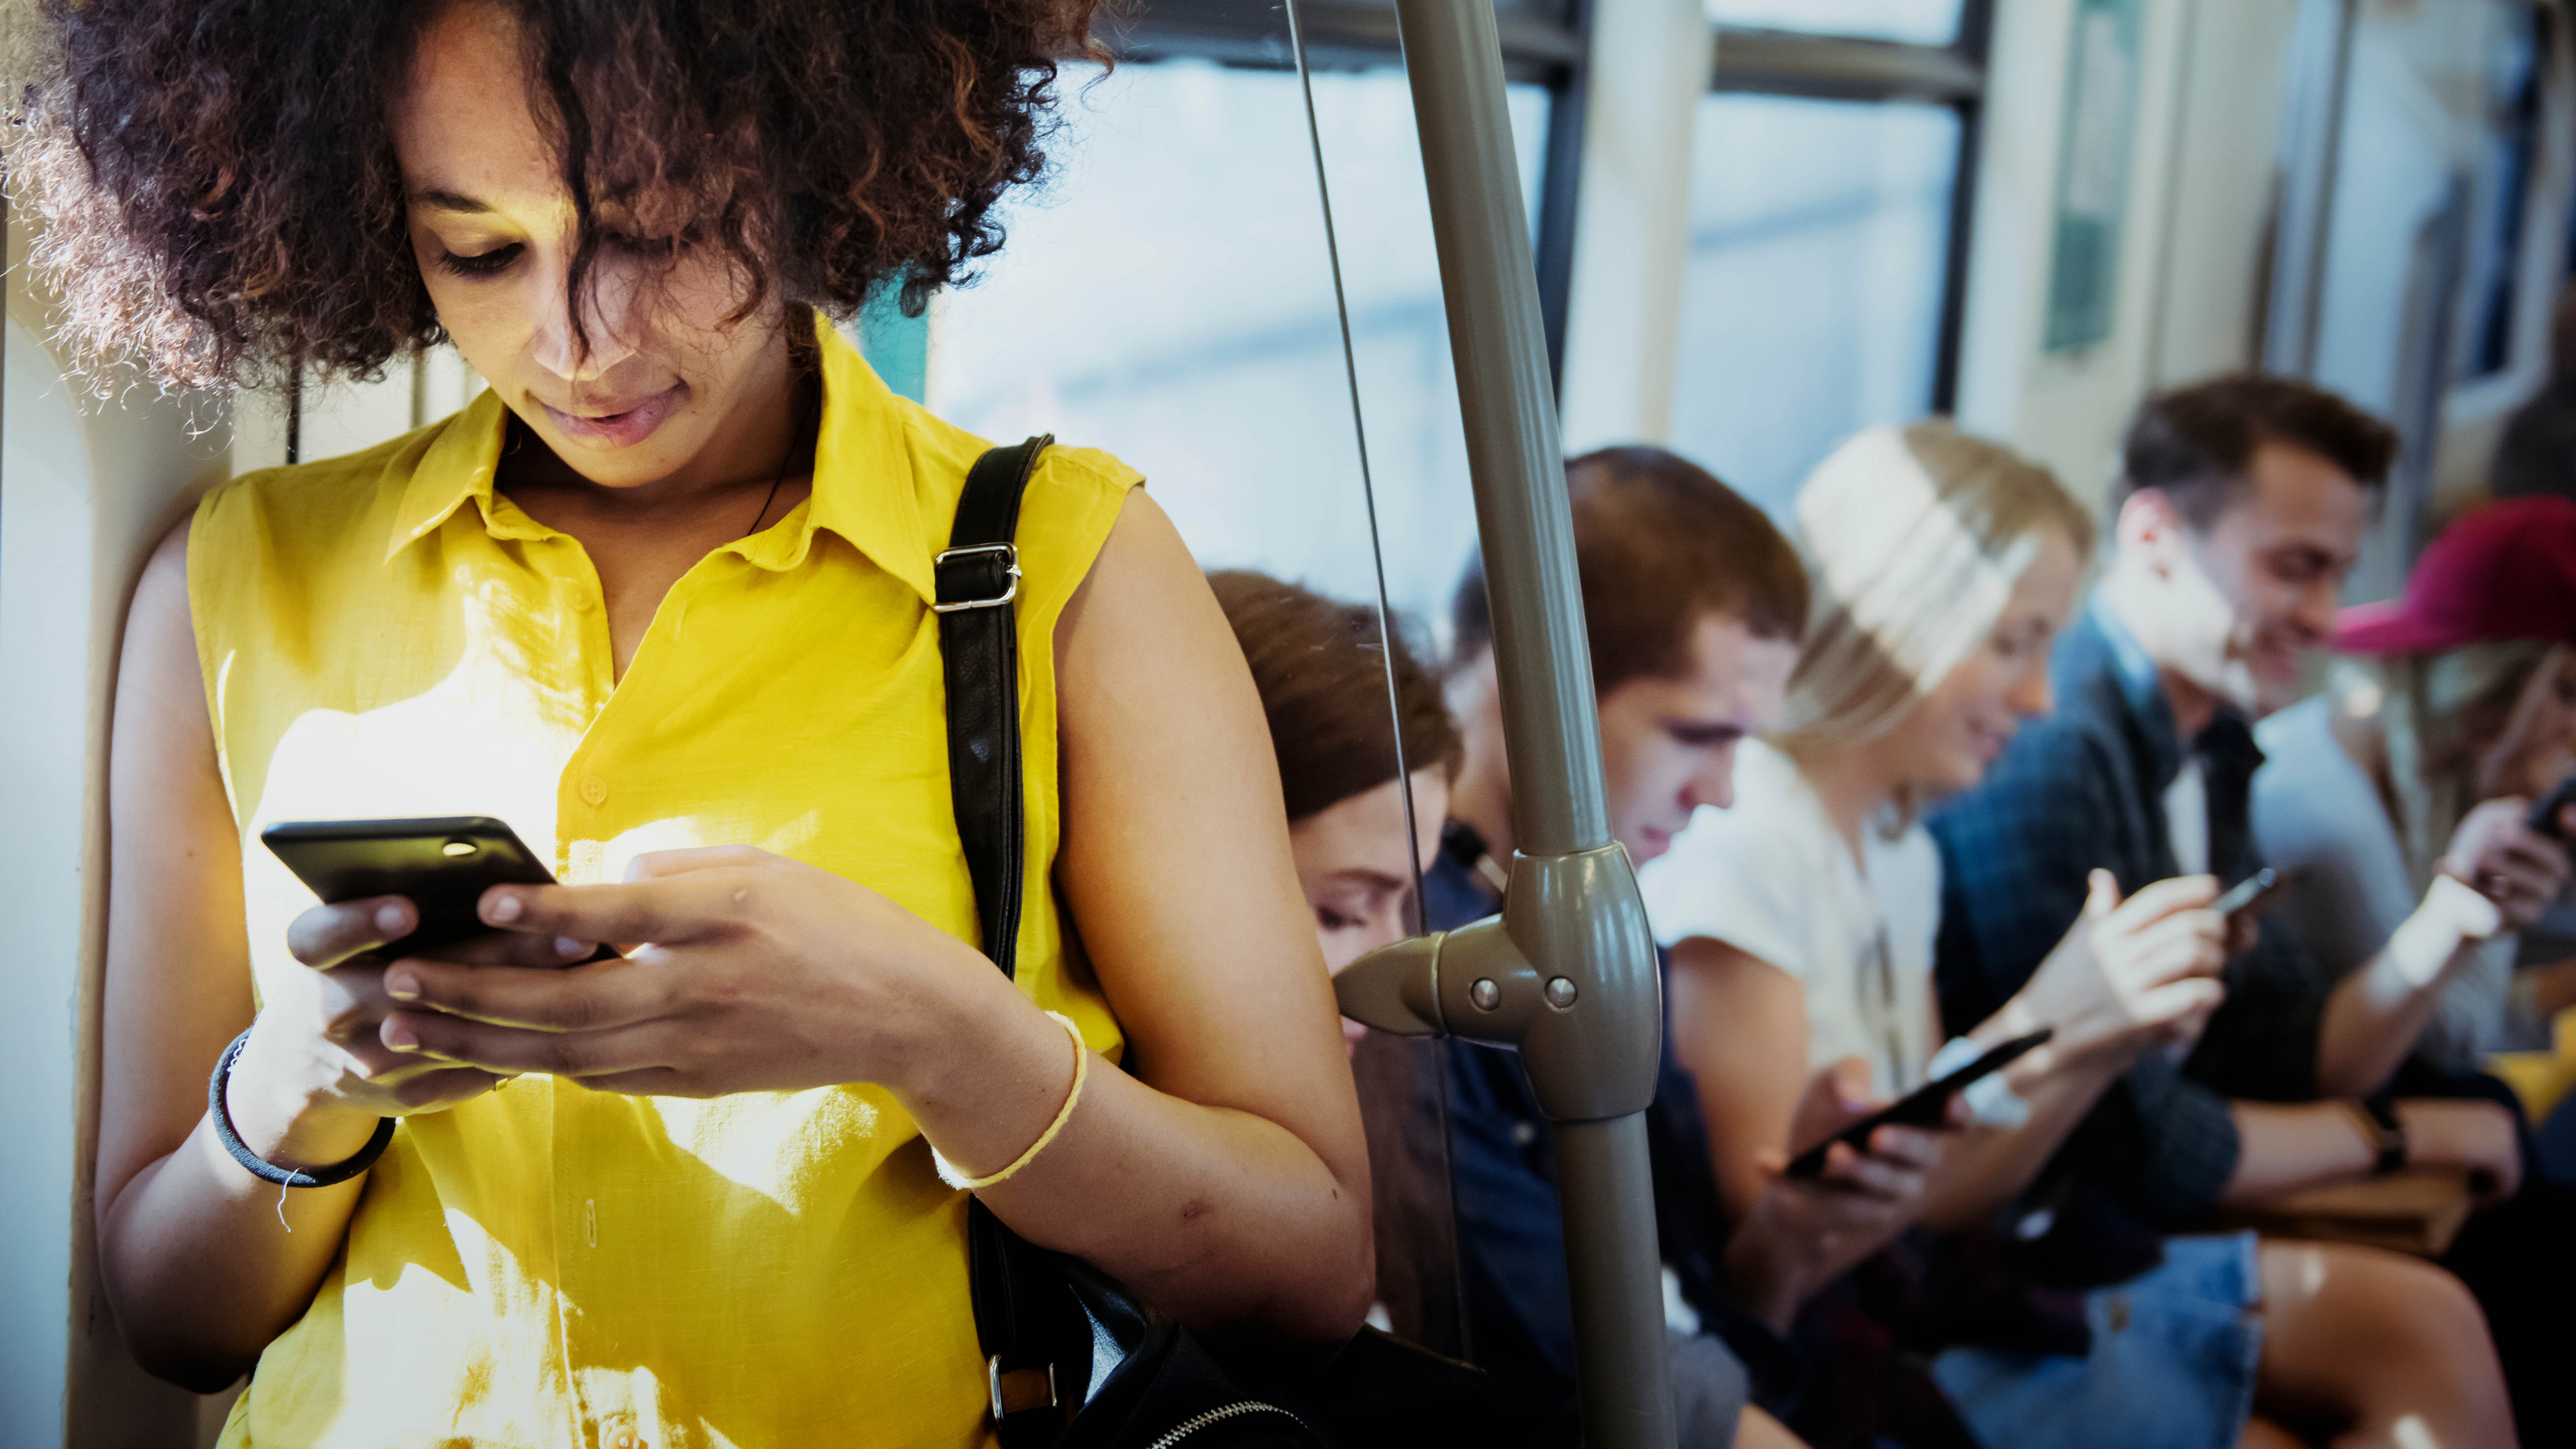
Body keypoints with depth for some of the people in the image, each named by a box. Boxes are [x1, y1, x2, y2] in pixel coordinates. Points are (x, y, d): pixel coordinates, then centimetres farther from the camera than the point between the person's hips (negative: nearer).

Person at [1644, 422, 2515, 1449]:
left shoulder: (1900, 847, 14)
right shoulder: (1732, 843, -16)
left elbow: (1936, 1198, 11)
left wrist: (2114, 1044, -3)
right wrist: (2037, 1032, -21)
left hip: (1933, 1292, 10)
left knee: (2420, 1319, 4)